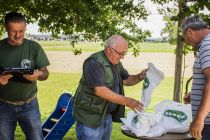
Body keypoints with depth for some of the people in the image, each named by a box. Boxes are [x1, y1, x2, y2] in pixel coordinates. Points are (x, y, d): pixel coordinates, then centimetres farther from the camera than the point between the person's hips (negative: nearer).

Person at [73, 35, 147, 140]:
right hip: (90, 117, -8)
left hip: (107, 116, 9)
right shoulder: (94, 62, -20)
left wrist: (140, 77, -5)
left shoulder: (116, 62, 8)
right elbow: (99, 90, -29)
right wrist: (126, 101, -30)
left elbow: (126, 80, 17)